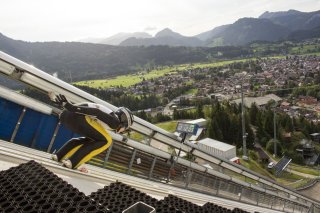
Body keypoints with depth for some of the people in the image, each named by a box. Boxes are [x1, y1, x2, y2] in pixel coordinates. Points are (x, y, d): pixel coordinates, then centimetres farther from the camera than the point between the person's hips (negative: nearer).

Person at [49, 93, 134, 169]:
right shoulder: (115, 121, 2)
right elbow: (97, 112, -13)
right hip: (77, 116, -10)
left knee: (89, 139, 30)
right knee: (105, 141, 1)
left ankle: (58, 156, 24)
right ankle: (72, 162, -5)